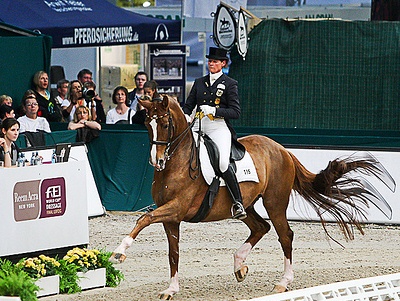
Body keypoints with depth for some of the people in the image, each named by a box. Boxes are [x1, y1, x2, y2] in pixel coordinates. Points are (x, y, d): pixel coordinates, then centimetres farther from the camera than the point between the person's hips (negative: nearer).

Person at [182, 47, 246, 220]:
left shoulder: (230, 84, 5)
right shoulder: (199, 82, 20)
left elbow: (235, 112, -2)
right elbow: (188, 105, 20)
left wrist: (214, 110, -15)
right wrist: (185, 116, -2)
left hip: (219, 127, -5)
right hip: (198, 126, 5)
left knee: (223, 163, -25)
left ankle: (238, 203, -20)